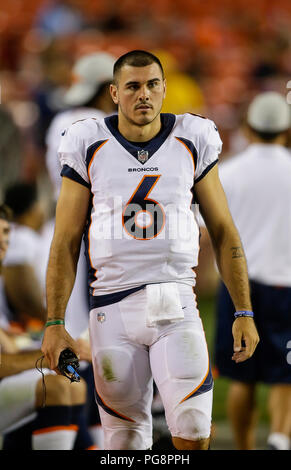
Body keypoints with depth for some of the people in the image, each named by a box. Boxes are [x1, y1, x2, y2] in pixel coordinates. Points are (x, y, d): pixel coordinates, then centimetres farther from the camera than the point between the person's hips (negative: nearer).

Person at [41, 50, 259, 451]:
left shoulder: (192, 142, 5)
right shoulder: (89, 146, 3)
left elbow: (224, 233, 10)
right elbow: (66, 243, 6)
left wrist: (244, 313, 5)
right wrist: (55, 323, -1)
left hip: (177, 307, 0)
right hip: (112, 308, 0)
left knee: (193, 430, -19)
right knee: (125, 440, 3)